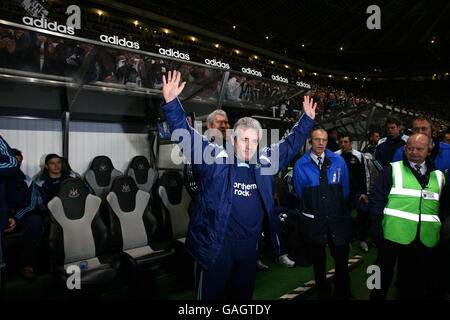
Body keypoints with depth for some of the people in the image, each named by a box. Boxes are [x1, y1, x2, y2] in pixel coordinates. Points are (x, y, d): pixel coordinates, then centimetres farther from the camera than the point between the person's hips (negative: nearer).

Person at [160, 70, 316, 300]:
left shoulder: (265, 163, 4)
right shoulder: (215, 160, -9)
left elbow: (290, 144, 16)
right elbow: (186, 135, -13)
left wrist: (307, 119, 17)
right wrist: (171, 102, -24)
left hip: (249, 244, 5)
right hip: (217, 245, -4)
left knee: (244, 293, 23)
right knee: (211, 293, 10)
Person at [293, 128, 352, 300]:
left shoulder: (339, 161, 1)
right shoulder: (300, 165, -4)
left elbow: (344, 191, 9)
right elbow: (300, 194, 5)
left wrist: (337, 207, 9)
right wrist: (313, 209, 6)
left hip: (338, 219, 2)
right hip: (313, 221, -1)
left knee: (342, 259, 13)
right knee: (318, 261, 14)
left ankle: (343, 293, 36)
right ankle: (322, 293, 34)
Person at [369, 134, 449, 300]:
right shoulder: (392, 170, -1)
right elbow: (377, 199, -5)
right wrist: (376, 227, -11)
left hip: (426, 241, 4)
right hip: (393, 235, -3)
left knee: (415, 285, 13)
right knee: (384, 275, 7)